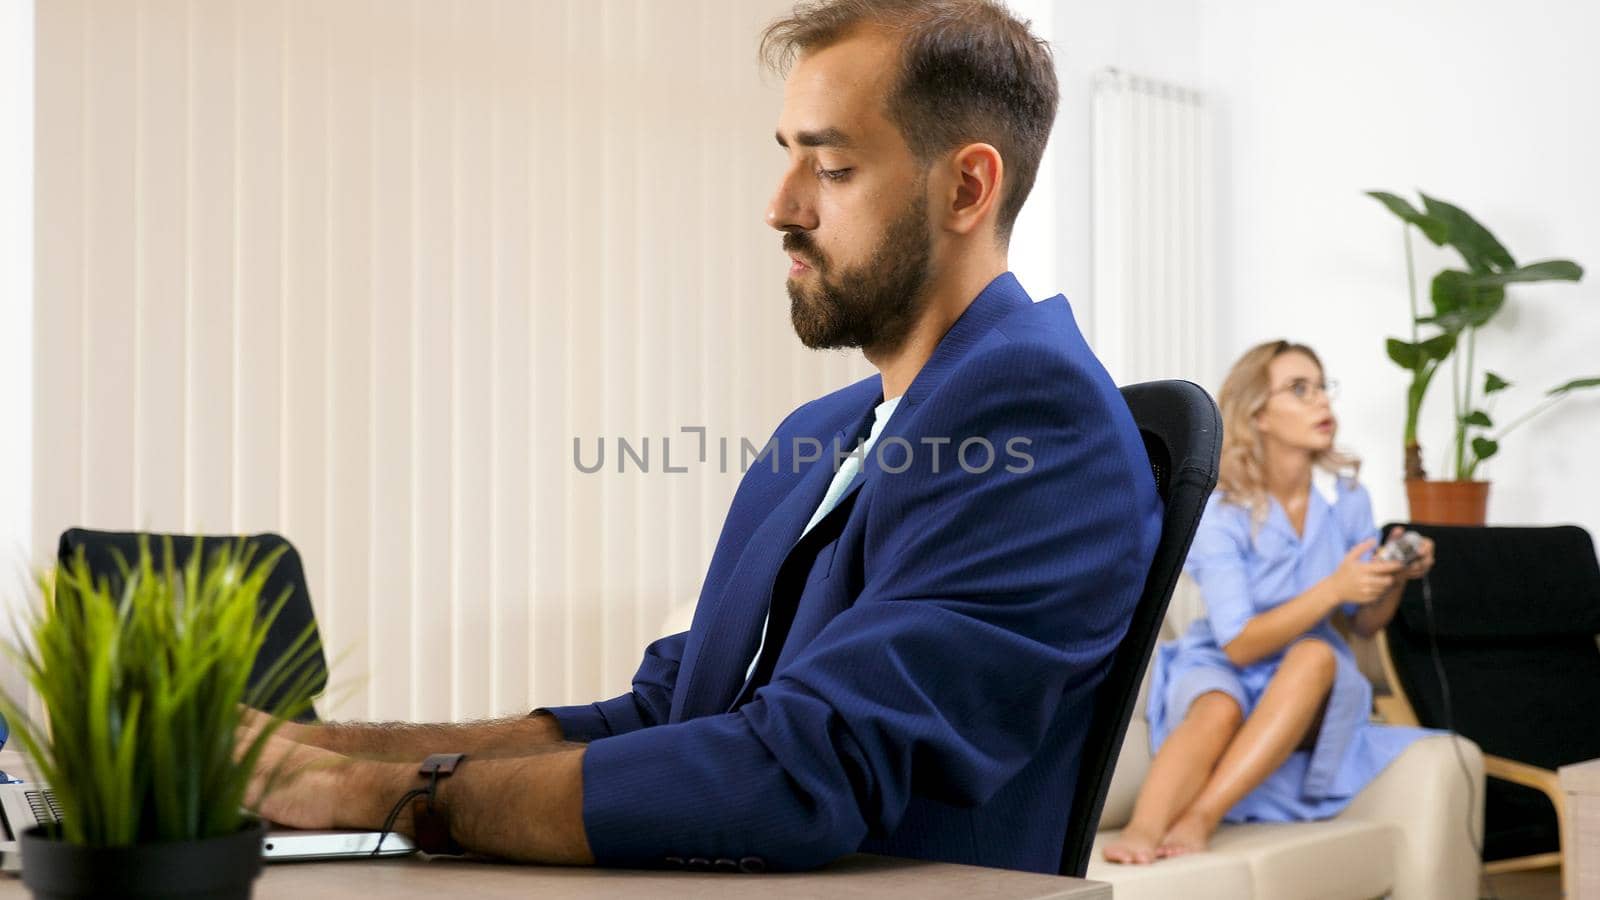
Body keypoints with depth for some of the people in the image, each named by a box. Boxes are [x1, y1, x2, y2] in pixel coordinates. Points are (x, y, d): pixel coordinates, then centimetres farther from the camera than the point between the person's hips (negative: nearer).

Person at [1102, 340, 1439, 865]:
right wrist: (1333, 589, -29)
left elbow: (1366, 625, 9)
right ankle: (1142, 831, -61)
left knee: (1315, 655, -34)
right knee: (1219, 709, -39)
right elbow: (1239, 645, -19)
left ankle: (1201, 817, -41)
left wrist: (1395, 579, -13)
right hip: (1222, 671, -3)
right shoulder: (1220, 511, -14)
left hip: (1314, 685, 3)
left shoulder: (1347, 499, -2)